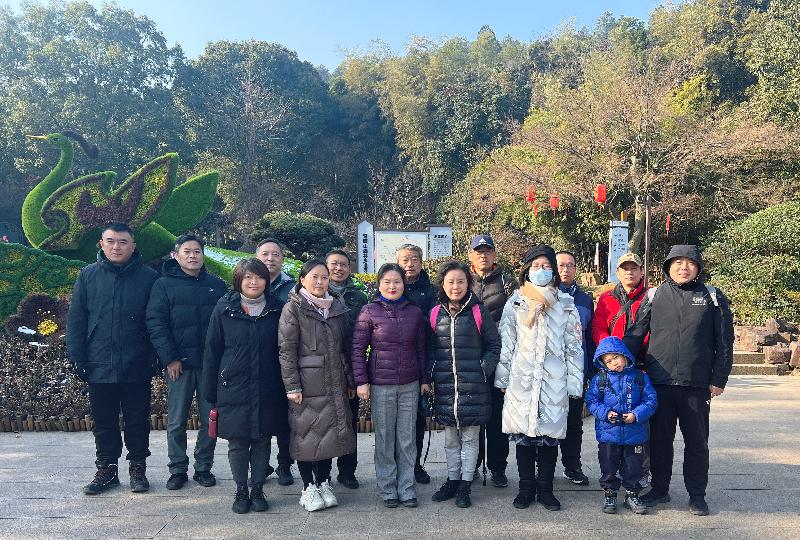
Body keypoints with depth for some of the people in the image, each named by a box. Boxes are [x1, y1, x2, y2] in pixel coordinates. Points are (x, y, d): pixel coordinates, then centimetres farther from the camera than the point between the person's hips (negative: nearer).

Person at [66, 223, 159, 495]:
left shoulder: (149, 277, -2)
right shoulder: (88, 275, 4)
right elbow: (76, 319, 4)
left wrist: (154, 358, -7)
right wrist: (77, 358, -2)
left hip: (137, 368, -2)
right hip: (99, 367, 2)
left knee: (137, 421, 10)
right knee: (104, 422, 14)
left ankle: (138, 467, 25)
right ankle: (106, 470, 28)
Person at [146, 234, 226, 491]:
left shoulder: (217, 285, 9)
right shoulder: (164, 285, 3)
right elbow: (156, 323, -4)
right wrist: (170, 359, -11)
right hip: (179, 363, -2)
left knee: (210, 419, 7)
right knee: (176, 421, 6)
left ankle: (204, 467, 20)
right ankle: (178, 469, 19)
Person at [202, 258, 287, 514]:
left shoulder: (276, 309, 2)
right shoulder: (225, 308, 0)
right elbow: (212, 350, 2)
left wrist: (286, 386, 2)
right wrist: (211, 391, 0)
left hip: (268, 391, 1)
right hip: (234, 389, -1)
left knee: (262, 442, 9)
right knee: (237, 443, 7)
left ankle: (258, 490, 25)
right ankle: (241, 491, 24)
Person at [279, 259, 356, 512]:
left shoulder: (338, 308, 11)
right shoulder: (293, 308, -5)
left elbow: (346, 347, 14)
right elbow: (286, 350, -9)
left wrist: (350, 380, 11)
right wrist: (292, 386, -14)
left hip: (333, 384, 5)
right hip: (306, 384, -4)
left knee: (330, 432, 10)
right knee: (306, 433, 4)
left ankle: (324, 483, 25)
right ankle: (309, 487, 18)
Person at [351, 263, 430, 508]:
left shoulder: (414, 312, 6)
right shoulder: (369, 312, -4)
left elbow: (421, 348, 11)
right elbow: (358, 348, -4)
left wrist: (424, 379, 10)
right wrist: (361, 380, -9)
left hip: (410, 385, 3)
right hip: (381, 384, -2)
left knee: (407, 439, 9)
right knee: (385, 440, 7)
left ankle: (407, 488, 21)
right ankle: (387, 490, 20)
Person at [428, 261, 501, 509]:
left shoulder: (479, 313, -4)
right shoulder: (436, 314, 5)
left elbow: (494, 345, 1)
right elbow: (430, 347, 13)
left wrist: (483, 370, -7)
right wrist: (432, 372, 2)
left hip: (473, 385, -3)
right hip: (445, 386, 3)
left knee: (470, 437, 6)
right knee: (450, 438, 14)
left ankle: (465, 485, 17)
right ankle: (452, 480, 27)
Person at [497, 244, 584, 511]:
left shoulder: (565, 304, 7)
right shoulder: (515, 302, 7)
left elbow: (574, 346, 7)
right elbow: (505, 342, 6)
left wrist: (574, 383, 1)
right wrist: (502, 377, 2)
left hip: (554, 381, 0)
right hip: (521, 379, 0)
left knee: (550, 434, 5)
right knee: (523, 433, 4)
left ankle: (545, 489, 20)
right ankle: (526, 487, 18)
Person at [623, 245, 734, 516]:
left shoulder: (713, 298, 4)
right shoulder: (654, 296, 5)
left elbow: (724, 342, 4)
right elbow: (635, 334, 4)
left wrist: (719, 378, 0)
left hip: (697, 383, -1)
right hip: (659, 382, 1)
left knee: (697, 442, 10)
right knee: (659, 439, 11)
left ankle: (697, 494, 24)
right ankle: (659, 489, 26)